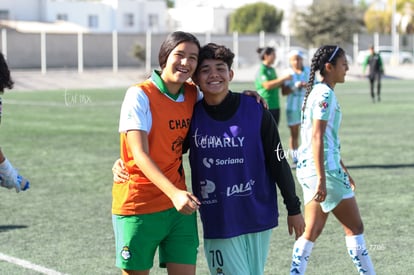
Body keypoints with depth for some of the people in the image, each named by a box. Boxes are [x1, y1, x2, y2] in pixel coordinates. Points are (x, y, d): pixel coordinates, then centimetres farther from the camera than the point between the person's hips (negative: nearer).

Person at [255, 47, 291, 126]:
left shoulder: (272, 70, 15)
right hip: (266, 107, -8)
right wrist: (283, 78, -17)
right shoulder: (261, 70, -10)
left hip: (275, 106, 8)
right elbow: (267, 85, -22)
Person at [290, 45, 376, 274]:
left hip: (307, 168, 9)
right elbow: (317, 138, -21)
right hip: (322, 169, -9)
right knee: (354, 227, 1)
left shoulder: (319, 92, 16)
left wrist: (343, 171, 27)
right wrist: (322, 180, -24)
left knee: (312, 231, 11)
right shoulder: (325, 95, -14)